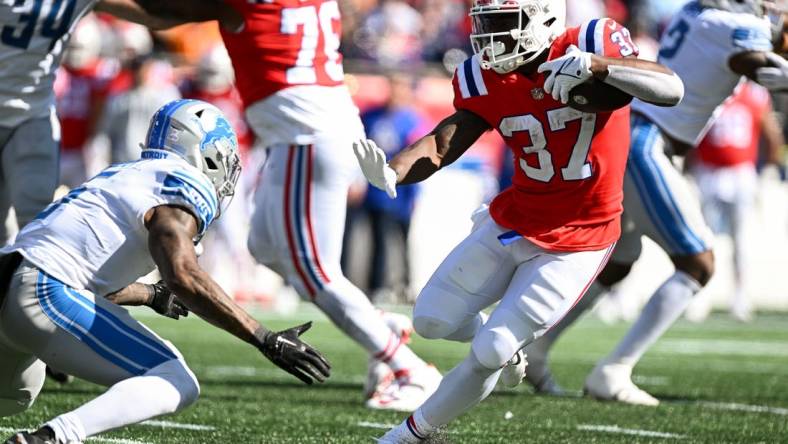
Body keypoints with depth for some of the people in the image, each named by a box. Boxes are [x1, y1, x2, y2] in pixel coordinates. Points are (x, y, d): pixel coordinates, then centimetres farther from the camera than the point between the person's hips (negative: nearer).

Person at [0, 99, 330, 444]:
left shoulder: (124, 175, 24)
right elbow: (183, 277, -19)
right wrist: (267, 341, -19)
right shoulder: (183, 186, -2)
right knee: (178, 385, -11)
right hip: (46, 295, -9)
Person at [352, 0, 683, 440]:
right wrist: (392, 171, -37)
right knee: (432, 320, 8)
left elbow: (672, 90, -32)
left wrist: (595, 65, -47)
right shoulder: (487, 79, -8)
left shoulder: (593, 44, -21)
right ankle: (503, 346, 38)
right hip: (513, 221, 5)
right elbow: (442, 144, -15)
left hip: (577, 242, -5)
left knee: (490, 354, -8)